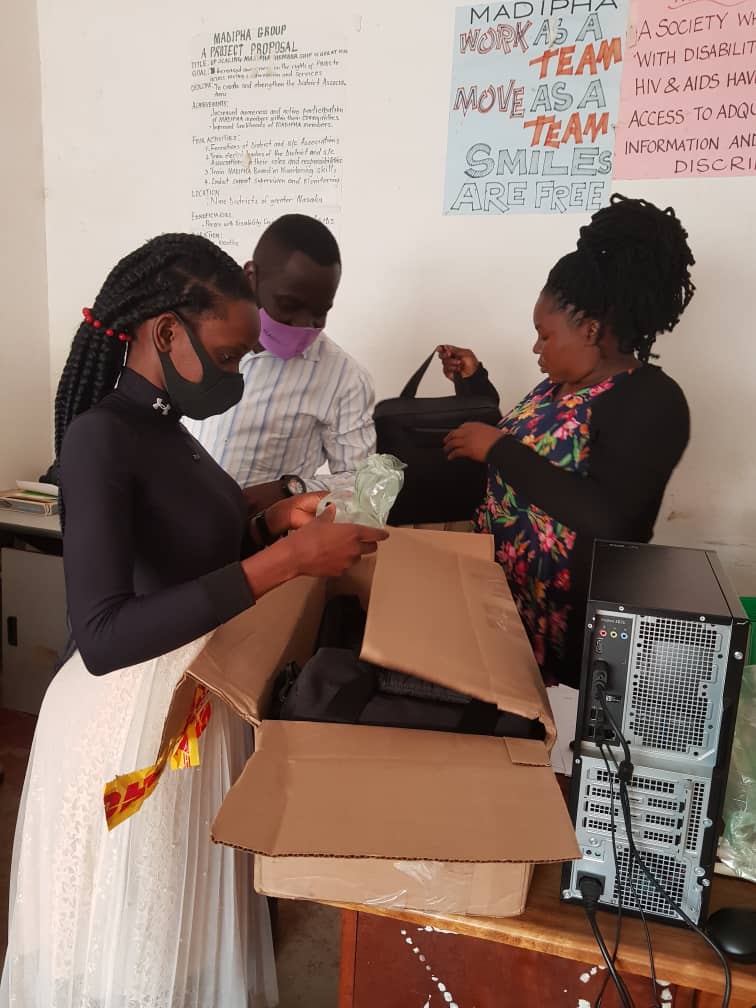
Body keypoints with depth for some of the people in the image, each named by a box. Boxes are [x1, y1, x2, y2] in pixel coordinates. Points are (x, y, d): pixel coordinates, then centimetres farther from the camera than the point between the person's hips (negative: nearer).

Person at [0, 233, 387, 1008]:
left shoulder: (162, 425, 4)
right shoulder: (99, 435, -22)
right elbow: (101, 637, -33)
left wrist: (275, 520, -2)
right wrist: (283, 561, -34)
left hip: (195, 695, 8)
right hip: (133, 710, -8)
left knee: (184, 920, 26)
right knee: (132, 940, 14)